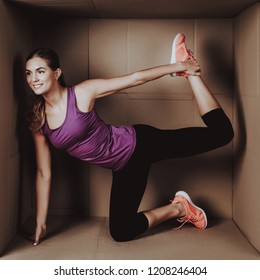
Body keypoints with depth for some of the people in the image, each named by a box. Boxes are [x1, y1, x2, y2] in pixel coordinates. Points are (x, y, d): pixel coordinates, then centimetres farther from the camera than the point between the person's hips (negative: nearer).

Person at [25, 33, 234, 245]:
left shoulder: (83, 92, -14)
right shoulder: (38, 123, -1)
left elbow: (134, 78, -7)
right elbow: (43, 174, 4)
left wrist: (177, 66, -5)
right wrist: (40, 223, 5)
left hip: (139, 144, -5)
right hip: (124, 167, 5)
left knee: (221, 132, -9)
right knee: (120, 232, -4)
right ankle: (177, 208, 15)